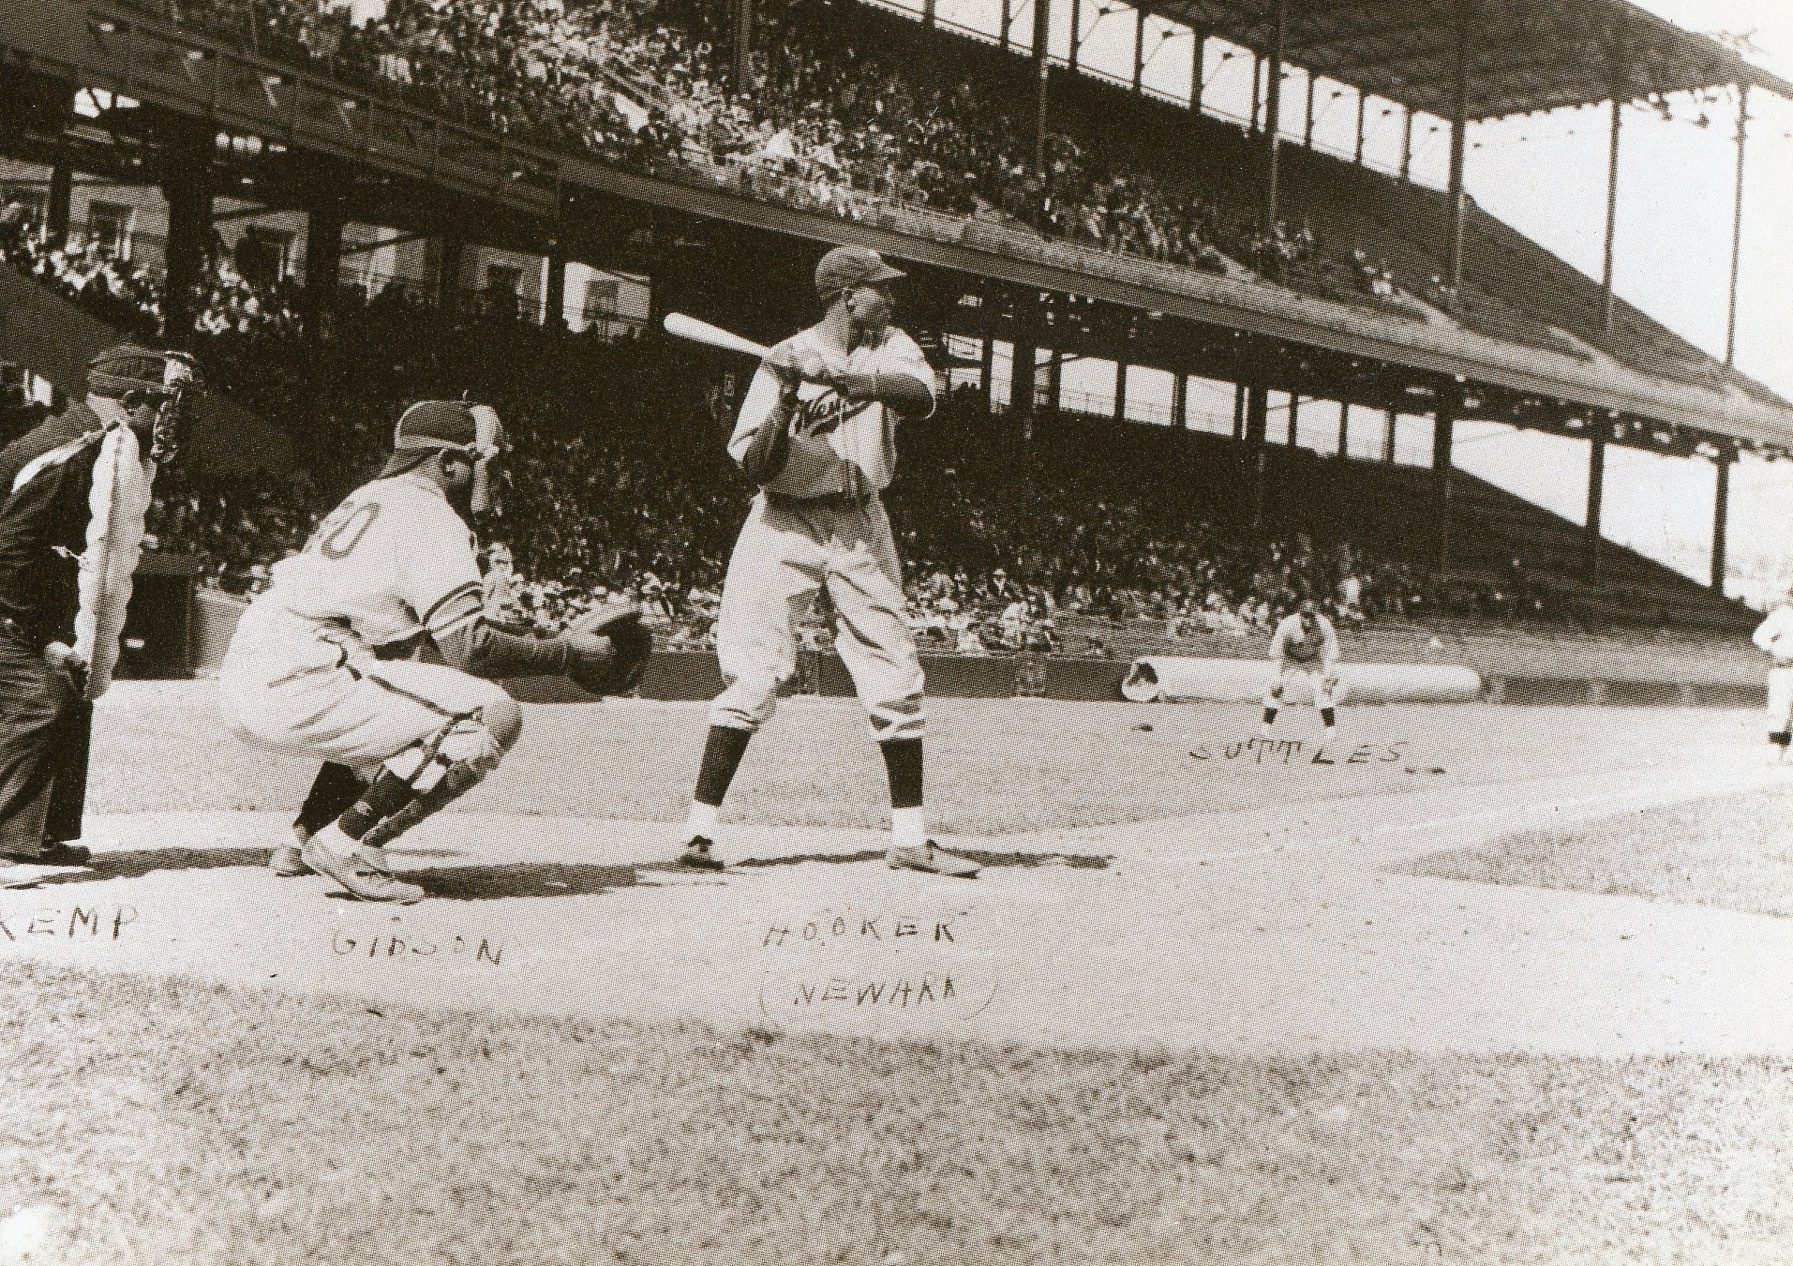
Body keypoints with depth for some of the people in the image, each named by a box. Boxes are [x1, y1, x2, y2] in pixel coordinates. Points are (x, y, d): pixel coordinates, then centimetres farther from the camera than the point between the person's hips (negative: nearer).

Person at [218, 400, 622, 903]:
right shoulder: (431, 517, -4)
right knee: (493, 715, -13)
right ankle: (347, 844, -11)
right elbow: (469, 648, -14)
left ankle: (305, 837, 23)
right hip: (296, 687, -10)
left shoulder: (369, 498, 26)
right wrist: (566, 653, -2)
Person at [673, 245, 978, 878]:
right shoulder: (784, 361, -3)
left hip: (860, 527, 4)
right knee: (756, 672, -12)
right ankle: (700, 827, -8)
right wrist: (789, 397, -22)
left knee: (896, 677, 3)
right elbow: (756, 466, -9)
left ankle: (910, 836, 12)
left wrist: (848, 377, -30)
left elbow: (921, 396, -16)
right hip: (785, 524, -4)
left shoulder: (889, 349, 7)